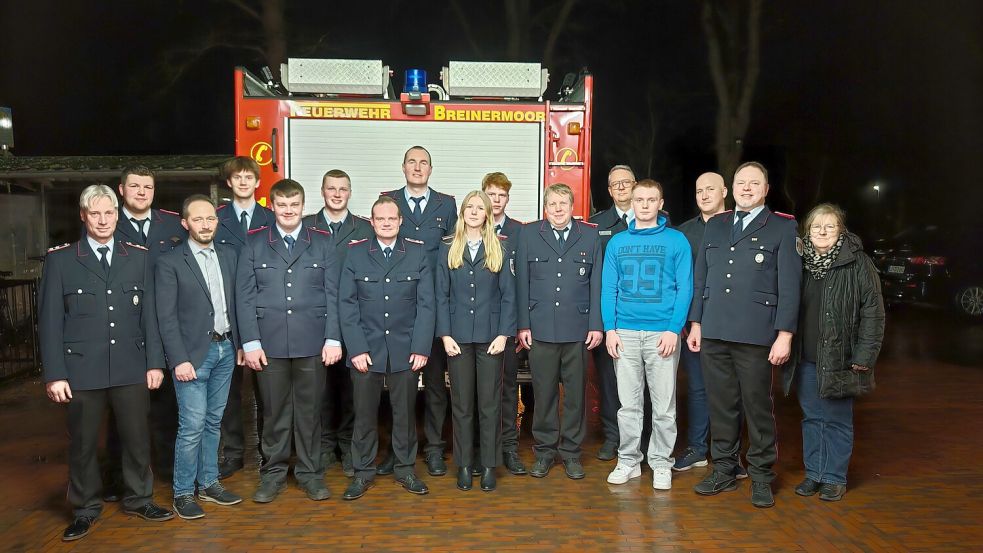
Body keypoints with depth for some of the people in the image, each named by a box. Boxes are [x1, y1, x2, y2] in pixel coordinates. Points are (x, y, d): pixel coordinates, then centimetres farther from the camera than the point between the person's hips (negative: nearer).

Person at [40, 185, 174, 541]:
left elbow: (149, 313, 6)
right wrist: (54, 374, -6)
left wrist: (154, 362, 2)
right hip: (81, 368, -1)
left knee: (137, 438, 10)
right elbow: (50, 320, -1)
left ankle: (138, 499, 29)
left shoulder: (138, 257, 6)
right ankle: (85, 509, 28)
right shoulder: (60, 259, 0)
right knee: (82, 443, 10)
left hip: (131, 367, 2)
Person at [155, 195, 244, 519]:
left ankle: (209, 483, 26)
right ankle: (183, 493, 10)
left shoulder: (228, 255, 9)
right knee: (192, 427, -4)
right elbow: (166, 317, -9)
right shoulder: (170, 262, -6)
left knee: (213, 422, 14)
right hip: (193, 353, -5)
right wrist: (179, 360, -14)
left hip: (225, 349, 5)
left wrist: (240, 343, 8)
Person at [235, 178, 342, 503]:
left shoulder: (322, 243, 7)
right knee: (275, 412, 7)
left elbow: (333, 294, 3)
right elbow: (245, 296, 3)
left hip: (312, 342, 0)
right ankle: (273, 474, 22)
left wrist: (333, 339, -4)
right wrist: (250, 342, -4)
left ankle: (310, 473, 20)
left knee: (309, 410, 7)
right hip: (269, 343, 0)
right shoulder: (254, 244, 7)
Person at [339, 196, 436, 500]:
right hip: (366, 348, 0)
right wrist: (356, 348, -8)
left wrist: (421, 347, -8)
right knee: (364, 413, 7)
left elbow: (426, 303, 0)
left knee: (405, 412, 9)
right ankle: (363, 472, 22)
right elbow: (347, 303, 0)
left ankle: (405, 469, 24)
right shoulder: (355, 253, 3)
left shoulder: (418, 252, 3)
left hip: (405, 348, 0)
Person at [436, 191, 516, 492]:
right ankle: (464, 464, 19)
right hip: (458, 336, 1)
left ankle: (489, 465, 16)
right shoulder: (448, 249, 5)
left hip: (491, 336, 0)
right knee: (461, 403, 8)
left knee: (490, 403, 5)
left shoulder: (498, 249, 4)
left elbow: (508, 295, 1)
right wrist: (445, 335, -5)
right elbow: (441, 295, 3)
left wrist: (504, 334, -7)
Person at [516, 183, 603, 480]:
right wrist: (523, 325, -1)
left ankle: (571, 451, 21)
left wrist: (596, 325, -1)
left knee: (575, 392, 7)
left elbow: (596, 284, 5)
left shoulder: (589, 236, 6)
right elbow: (522, 283, 4)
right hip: (540, 329, 0)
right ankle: (544, 450, 21)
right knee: (544, 391, 7)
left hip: (578, 329, 0)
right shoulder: (529, 234, 6)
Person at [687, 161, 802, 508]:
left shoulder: (783, 227, 2)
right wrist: (696, 323, 11)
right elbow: (700, 278, 15)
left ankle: (761, 477, 18)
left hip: (756, 334, -4)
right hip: (713, 333, 4)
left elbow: (789, 285, -3)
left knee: (758, 407, 4)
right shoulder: (714, 225, 15)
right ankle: (724, 471, 22)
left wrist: (785, 334, -9)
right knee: (721, 405, 10)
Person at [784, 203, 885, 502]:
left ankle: (835, 477, 20)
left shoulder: (858, 263, -6)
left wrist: (865, 355, -14)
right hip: (805, 359, 4)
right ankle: (813, 473, 24)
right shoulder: (800, 263, 7)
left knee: (837, 420, 7)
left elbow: (873, 312, -9)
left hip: (839, 359, -4)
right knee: (811, 417, 12)